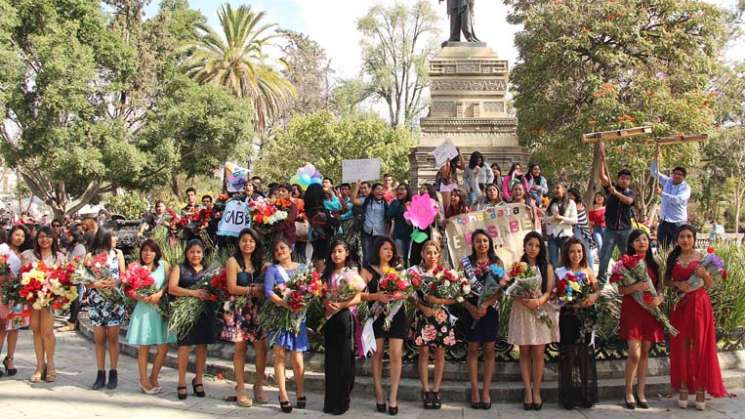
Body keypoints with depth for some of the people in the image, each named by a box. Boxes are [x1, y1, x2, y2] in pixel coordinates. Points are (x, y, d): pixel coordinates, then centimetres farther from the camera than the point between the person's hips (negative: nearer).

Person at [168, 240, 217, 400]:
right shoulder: (179, 269, 7)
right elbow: (172, 288, -6)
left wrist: (212, 294, -14)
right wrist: (193, 293, -17)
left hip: (205, 312, 3)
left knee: (202, 345, 6)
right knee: (185, 345, -6)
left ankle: (198, 379, 18)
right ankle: (182, 382, 4)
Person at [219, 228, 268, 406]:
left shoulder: (259, 262, 13)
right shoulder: (233, 261, -2)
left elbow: (264, 285, 13)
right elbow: (232, 288, -9)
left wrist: (263, 292, -9)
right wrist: (253, 290, -13)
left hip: (257, 309, 4)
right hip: (239, 310, -4)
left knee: (262, 347, -2)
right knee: (240, 348, 0)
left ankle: (259, 386, 12)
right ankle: (240, 390, 8)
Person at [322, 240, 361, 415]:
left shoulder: (352, 273, 1)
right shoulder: (327, 273, 13)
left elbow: (357, 298, -6)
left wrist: (341, 305, -22)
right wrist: (326, 304, -10)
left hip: (345, 317, -4)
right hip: (329, 317, 4)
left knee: (344, 358, -3)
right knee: (330, 359, 5)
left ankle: (342, 401, 3)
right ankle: (330, 401, 12)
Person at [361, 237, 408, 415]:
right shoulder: (368, 270, 3)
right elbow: (359, 294, -6)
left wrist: (400, 295, -13)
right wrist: (377, 296, -20)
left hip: (396, 314, 2)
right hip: (377, 315, -2)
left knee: (396, 354, -6)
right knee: (377, 354, 2)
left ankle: (393, 397, -1)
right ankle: (379, 394, 12)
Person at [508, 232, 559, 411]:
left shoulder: (547, 267, 6)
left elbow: (550, 291, 0)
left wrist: (539, 301, -20)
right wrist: (526, 302, -19)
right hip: (522, 312, 0)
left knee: (538, 354, -3)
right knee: (525, 353, 3)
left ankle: (536, 392, 7)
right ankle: (527, 392, 8)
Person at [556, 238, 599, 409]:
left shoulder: (587, 270, 7)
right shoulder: (560, 272, -1)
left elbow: (597, 290, 10)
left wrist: (593, 296, -11)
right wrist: (570, 301, -17)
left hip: (586, 316, 2)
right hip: (568, 316, -2)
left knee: (586, 353, 4)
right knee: (569, 354, -1)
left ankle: (586, 395, 13)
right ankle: (569, 397, 7)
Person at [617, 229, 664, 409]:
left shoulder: (654, 263, 8)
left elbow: (660, 286, 10)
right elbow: (621, 290, -7)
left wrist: (659, 298, -10)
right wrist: (636, 287, -24)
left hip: (650, 310, 4)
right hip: (632, 309, -4)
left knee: (645, 352, 8)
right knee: (634, 353, -10)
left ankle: (641, 393, 18)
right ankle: (629, 392, 8)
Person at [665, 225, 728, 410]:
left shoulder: (702, 258, 0)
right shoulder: (673, 258, 6)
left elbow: (711, 285, 1)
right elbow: (666, 280, 9)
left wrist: (705, 274, -19)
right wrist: (678, 284, -10)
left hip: (699, 305, -2)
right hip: (679, 306, 2)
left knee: (700, 346, -1)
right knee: (681, 347, 4)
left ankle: (701, 389, 5)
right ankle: (683, 387, 12)